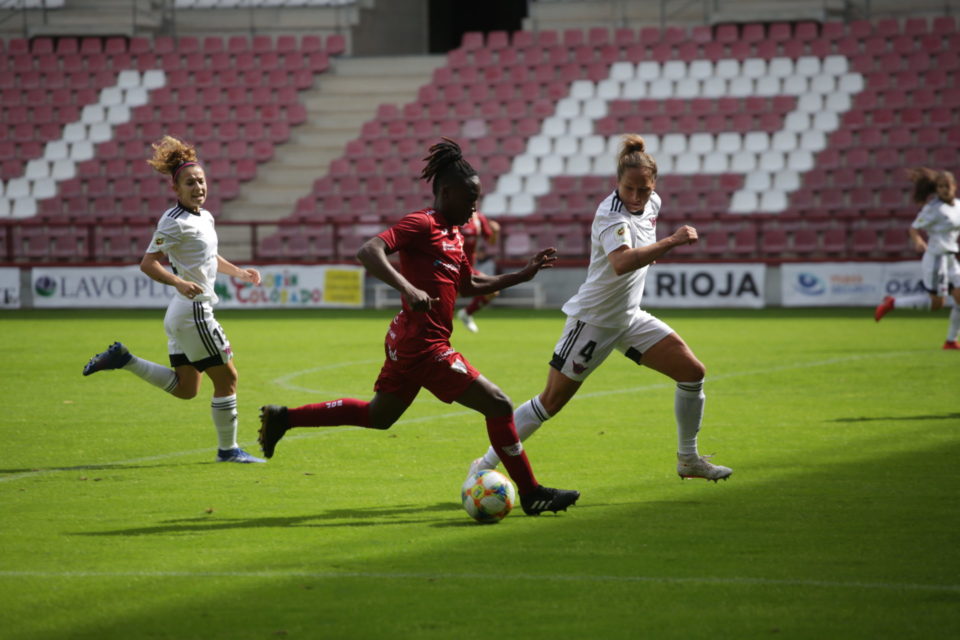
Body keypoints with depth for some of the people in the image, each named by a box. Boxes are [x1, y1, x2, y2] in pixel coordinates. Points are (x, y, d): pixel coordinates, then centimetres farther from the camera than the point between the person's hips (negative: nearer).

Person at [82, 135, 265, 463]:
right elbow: (147, 263, -20)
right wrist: (180, 283, -33)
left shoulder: (204, 217, 13)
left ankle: (123, 359, 16)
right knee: (226, 378, -1)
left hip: (182, 314, 10)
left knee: (185, 389, 15)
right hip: (193, 311, -10)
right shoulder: (175, 222, -15)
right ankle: (228, 449, 9)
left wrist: (239, 272, 21)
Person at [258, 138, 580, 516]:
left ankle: (282, 418, 28)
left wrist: (522, 275, 20)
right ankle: (531, 495, 1)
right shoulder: (422, 223, -14)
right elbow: (368, 252, -25)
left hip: (408, 343, 11)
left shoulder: (453, 234, 15)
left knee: (378, 416, 24)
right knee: (498, 406, -7)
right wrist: (407, 288, -37)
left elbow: (469, 284, 27)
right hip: (423, 345, -11)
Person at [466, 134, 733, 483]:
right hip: (593, 319, -8)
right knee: (552, 401, -4)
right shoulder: (611, 214, -26)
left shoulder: (652, 203, 0)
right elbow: (621, 263, -46)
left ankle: (688, 459, 15)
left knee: (692, 371, 0)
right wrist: (671, 242, -45)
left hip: (629, 317, 8)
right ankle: (486, 464, 8)